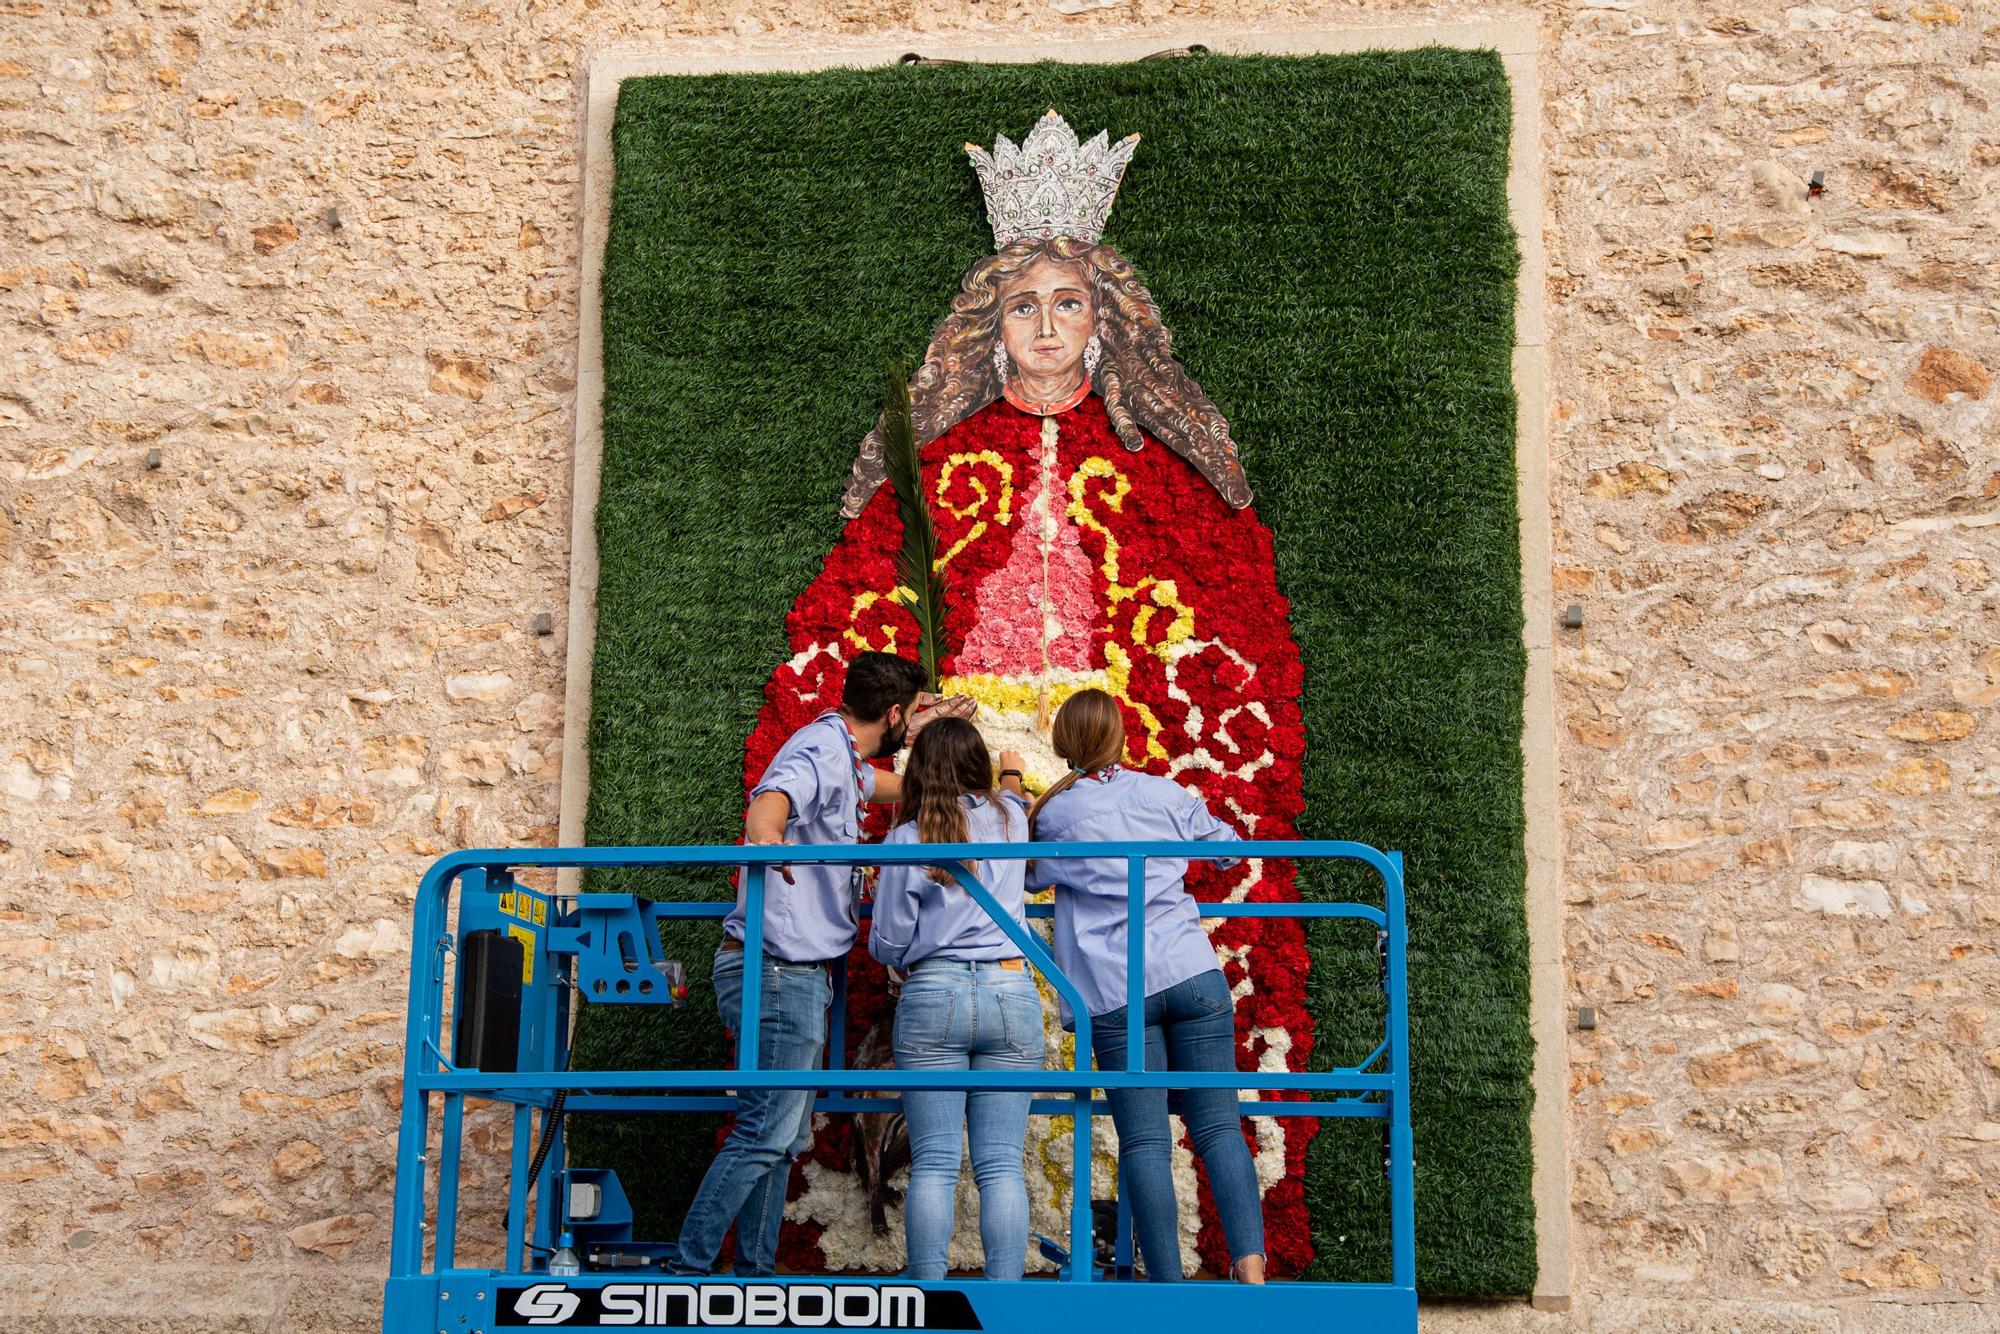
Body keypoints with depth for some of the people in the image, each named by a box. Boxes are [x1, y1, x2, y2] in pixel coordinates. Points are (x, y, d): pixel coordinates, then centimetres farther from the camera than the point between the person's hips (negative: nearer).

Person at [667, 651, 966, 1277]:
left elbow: (893, 787, 38)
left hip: (796, 976, 11)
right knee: (766, 1132, -13)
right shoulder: (821, 750, -14)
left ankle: (756, 1272, 21)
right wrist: (766, 834, -50)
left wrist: (923, 731, 32)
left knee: (784, 1135, 15)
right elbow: (773, 795, -35)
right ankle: (684, 1272, -9)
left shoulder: (843, 757, 18)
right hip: (781, 971, -11)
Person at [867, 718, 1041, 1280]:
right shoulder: (1008, 819, 7)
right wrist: (1013, 776, 57)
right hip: (1011, 992, 2)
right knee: (1001, 1164, 2)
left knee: (933, 1162, 1)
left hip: (932, 997, -2)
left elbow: (887, 943, 3)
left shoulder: (908, 839, 0)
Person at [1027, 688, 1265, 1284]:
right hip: (1193, 973, 1)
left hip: (1116, 992, -1)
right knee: (1218, 1127, 2)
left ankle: (1167, 1283, -3)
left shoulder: (1053, 814, 4)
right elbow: (1227, 845, 23)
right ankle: (1250, 1263, -11)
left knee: (1143, 1141, 1)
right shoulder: (1165, 794, 9)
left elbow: (1029, 878, 23)